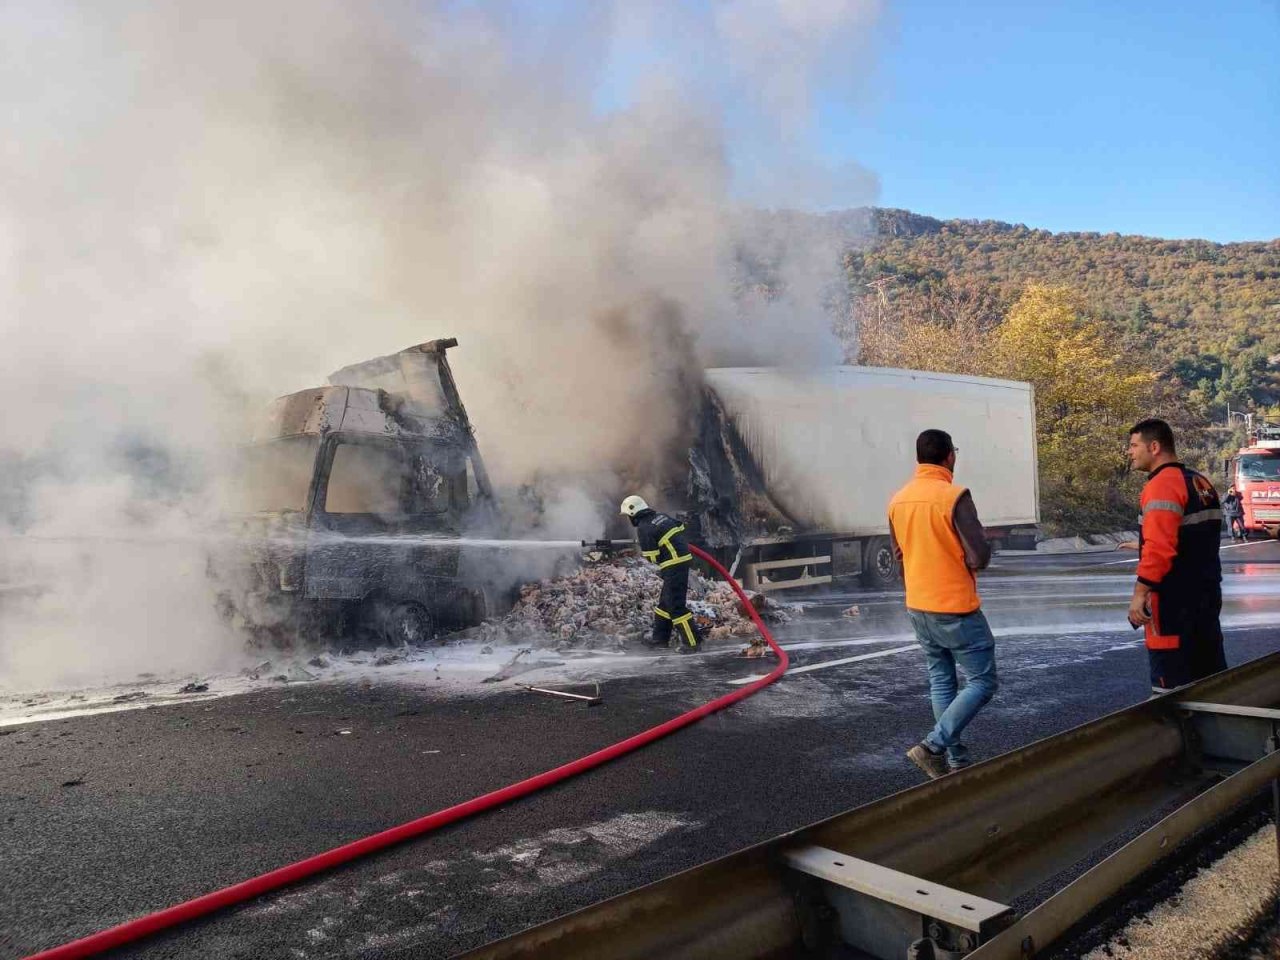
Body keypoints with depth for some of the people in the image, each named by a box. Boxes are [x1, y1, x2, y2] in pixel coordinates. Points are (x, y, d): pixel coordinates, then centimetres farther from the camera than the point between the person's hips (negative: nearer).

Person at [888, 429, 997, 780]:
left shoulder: (898, 500, 3)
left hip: (918, 608, 7)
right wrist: (968, 559, 1)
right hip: (956, 609, -7)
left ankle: (955, 759, 22)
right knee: (982, 682, 5)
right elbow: (980, 557, -21)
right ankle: (933, 746, -5)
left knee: (940, 682, 16)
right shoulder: (955, 496, -18)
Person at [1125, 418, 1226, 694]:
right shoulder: (1201, 482, 14)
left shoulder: (1162, 485, -16)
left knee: (1172, 684, -4)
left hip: (1174, 600, -9)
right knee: (1212, 676, 15)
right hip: (1207, 594, 9)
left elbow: (1159, 548, -25)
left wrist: (1140, 593, -21)